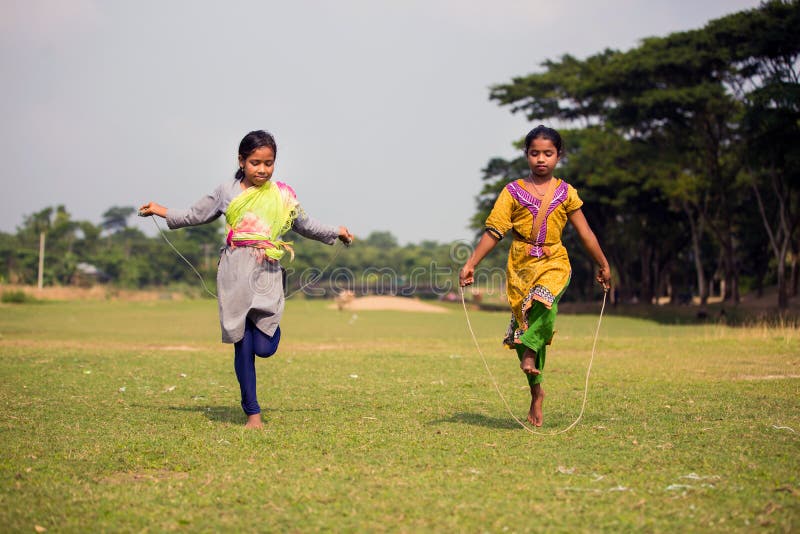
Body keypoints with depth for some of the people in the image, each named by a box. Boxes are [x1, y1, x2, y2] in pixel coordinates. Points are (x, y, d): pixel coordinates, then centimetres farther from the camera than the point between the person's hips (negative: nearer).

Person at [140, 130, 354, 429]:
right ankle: (252, 412, 10)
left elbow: (304, 225, 24)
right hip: (235, 273, 0)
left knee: (264, 348, -11)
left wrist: (335, 233, 24)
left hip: (269, 274, 0)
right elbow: (196, 216, 20)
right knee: (243, 346, -1)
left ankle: (269, 326, 28)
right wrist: (160, 211, 19)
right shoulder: (227, 192, 7)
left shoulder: (283, 195, 9)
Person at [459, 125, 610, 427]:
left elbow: (585, 233, 14)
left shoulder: (565, 192, 6)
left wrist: (603, 265, 21)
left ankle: (530, 353, -27)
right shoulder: (513, 192, 3)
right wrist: (471, 264, -10)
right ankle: (536, 392, 14)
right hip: (520, 265, 1)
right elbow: (494, 232, -1)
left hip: (554, 262, -1)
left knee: (543, 300, -36)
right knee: (522, 323, 2)